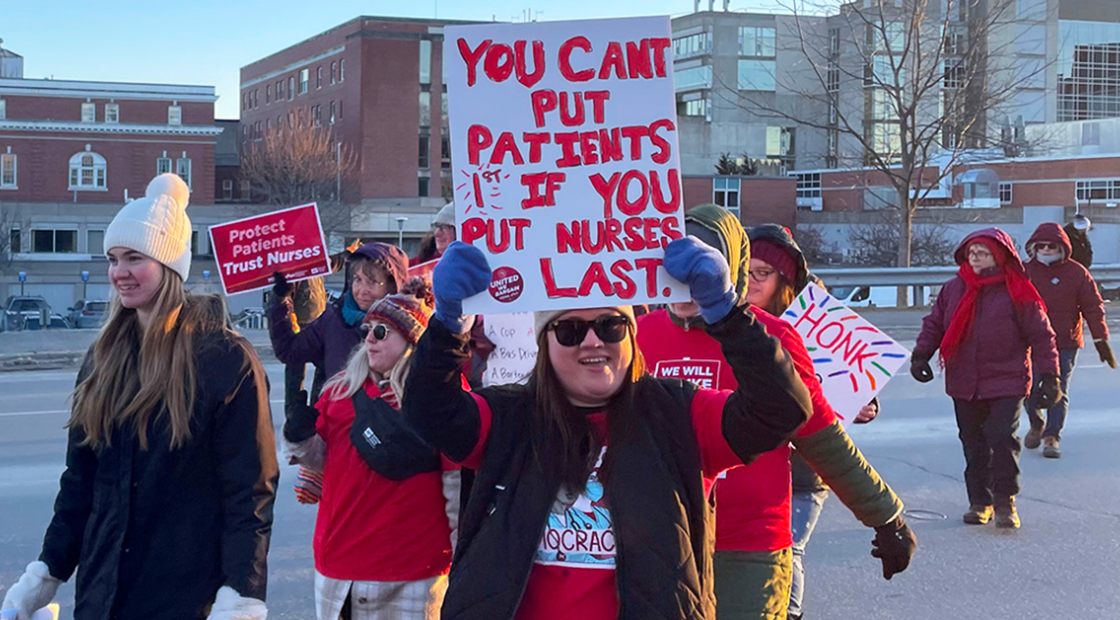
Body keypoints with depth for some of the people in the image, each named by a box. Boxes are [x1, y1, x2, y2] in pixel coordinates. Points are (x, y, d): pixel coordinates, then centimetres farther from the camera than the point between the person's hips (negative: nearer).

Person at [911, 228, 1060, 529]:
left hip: (1007, 383, -4)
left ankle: (1005, 502, 1)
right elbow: (934, 323, 14)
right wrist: (921, 354, -1)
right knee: (974, 445, 9)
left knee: (1002, 438, -14)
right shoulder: (953, 289, 5)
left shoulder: (1017, 292, -6)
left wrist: (1049, 375, -5)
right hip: (964, 384, 4)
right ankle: (980, 501, 22)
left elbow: (1041, 335, -2)